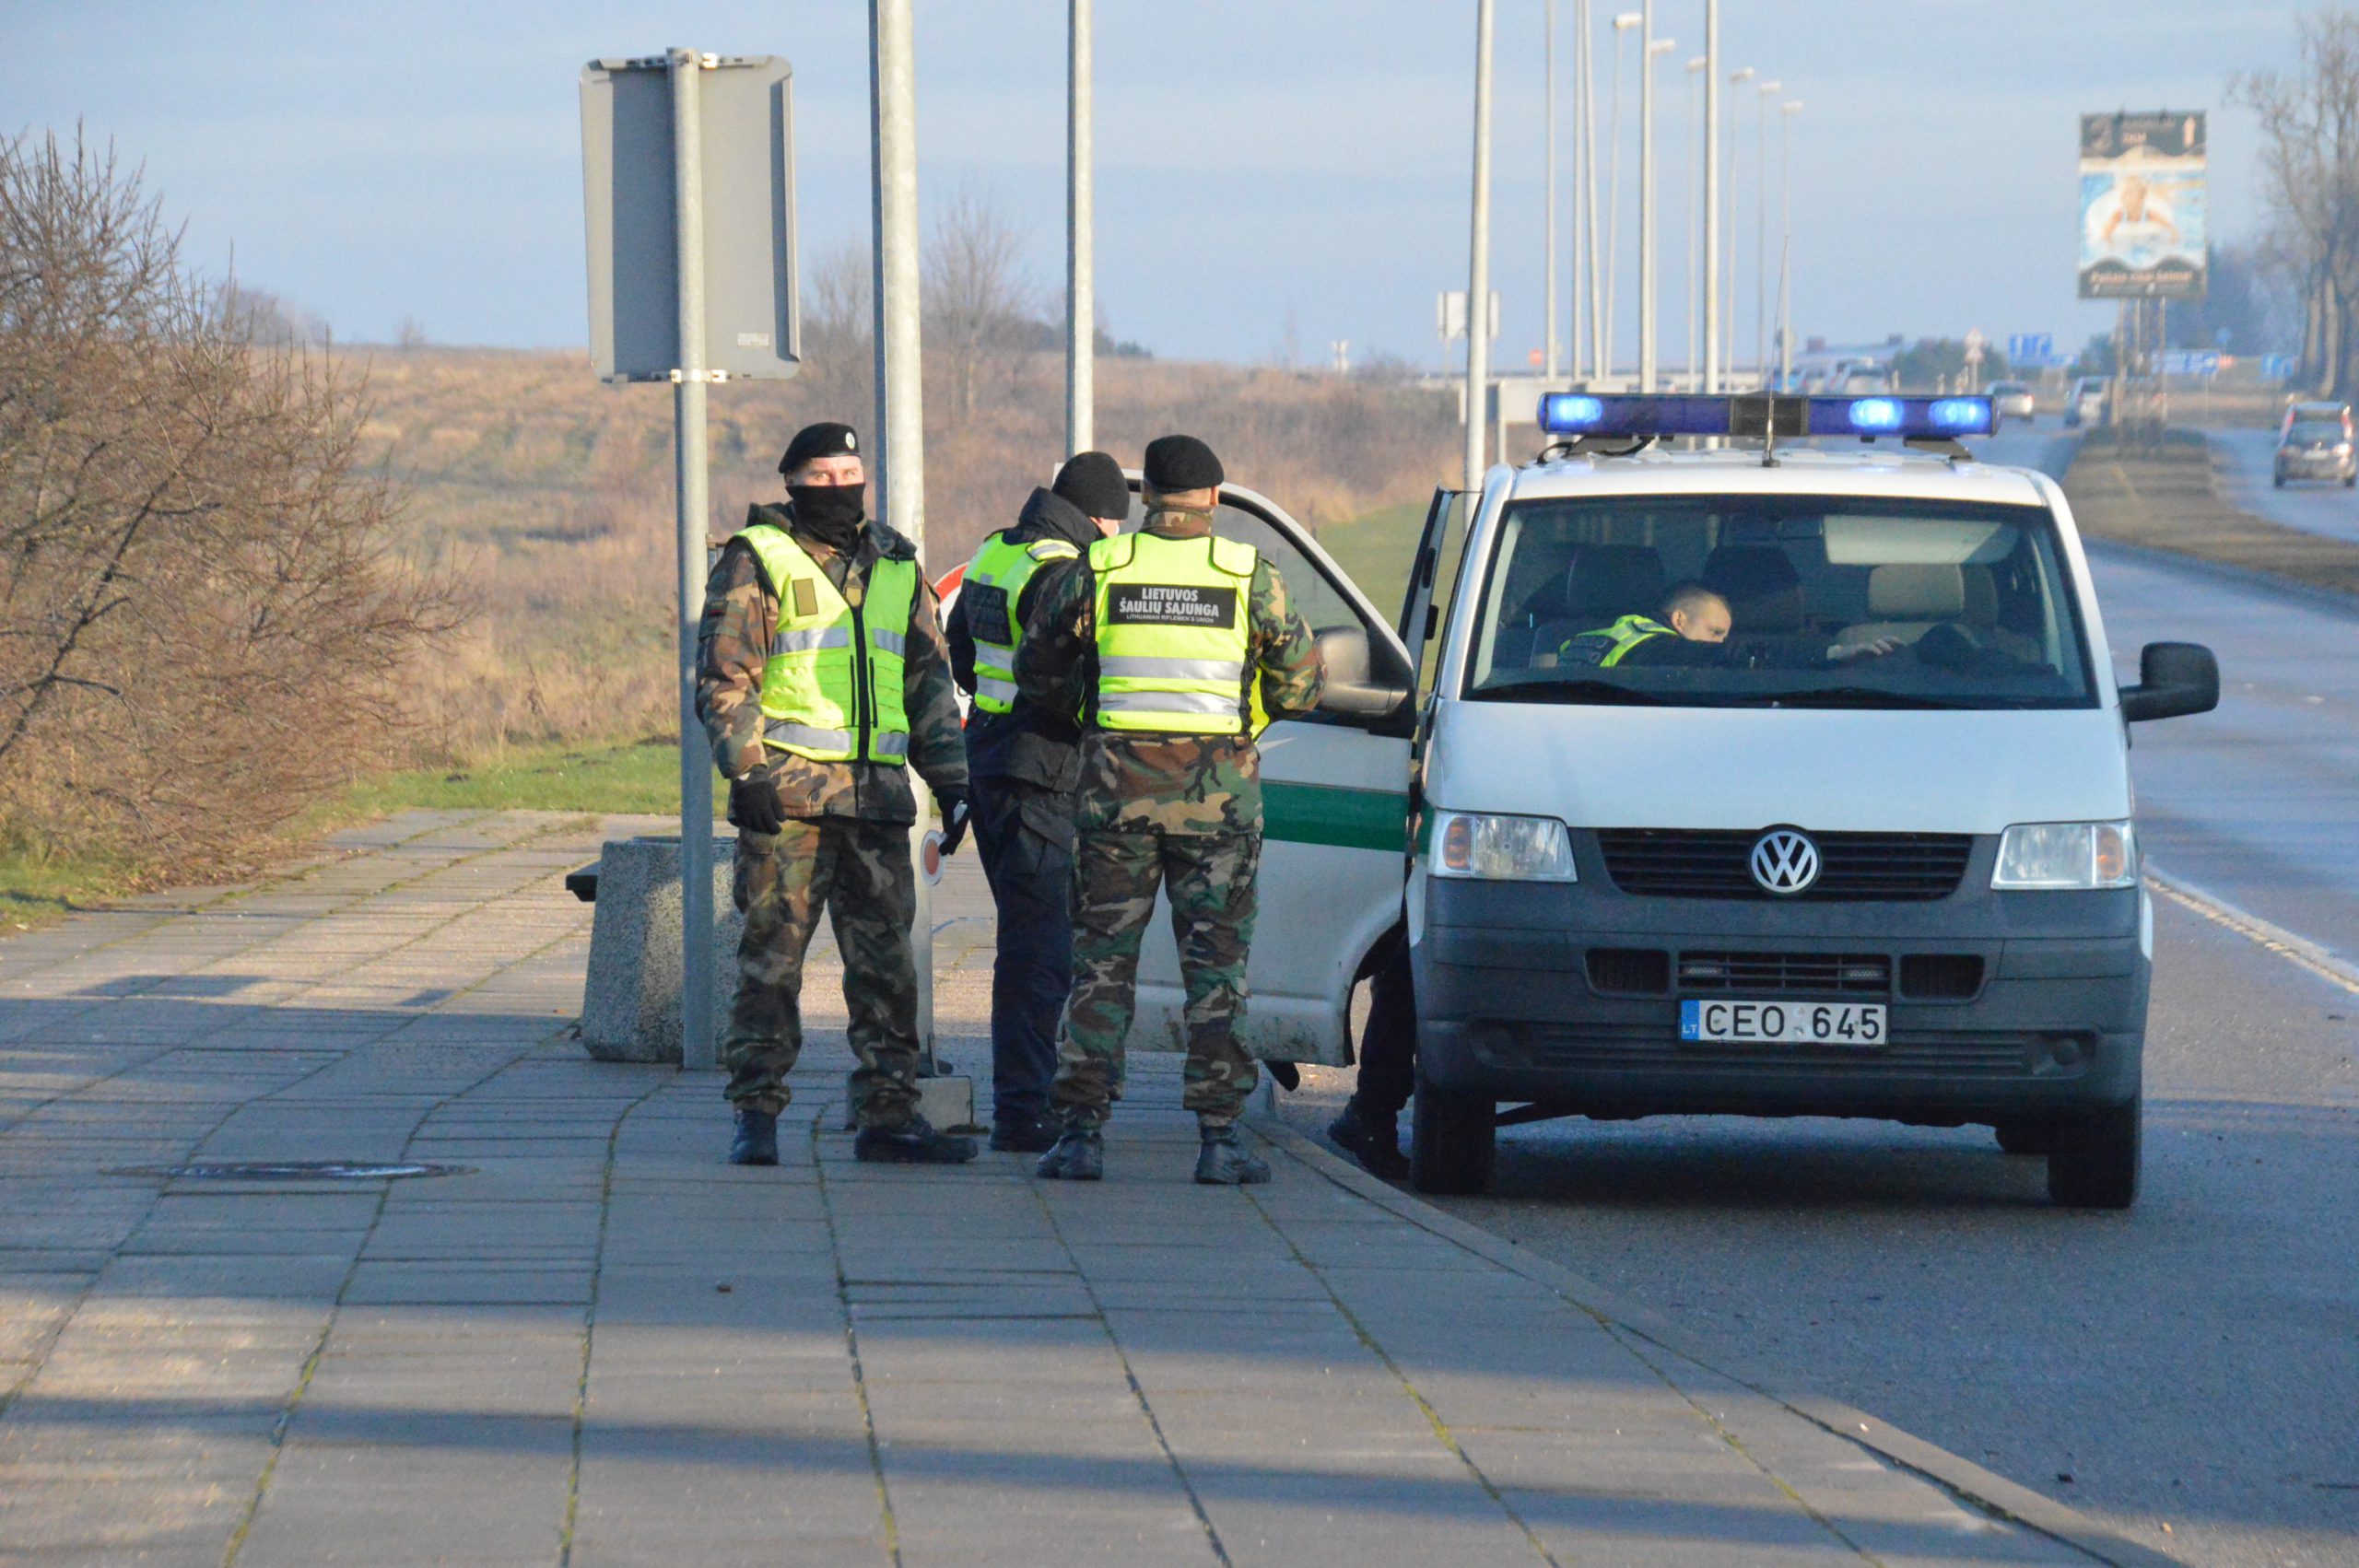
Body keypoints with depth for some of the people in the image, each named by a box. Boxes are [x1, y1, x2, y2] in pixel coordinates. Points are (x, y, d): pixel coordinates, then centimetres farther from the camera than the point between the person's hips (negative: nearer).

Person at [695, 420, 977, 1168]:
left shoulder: (896, 566, 17)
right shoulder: (756, 561, 0)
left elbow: (929, 680, 22)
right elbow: (724, 678, -5)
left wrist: (951, 781, 15)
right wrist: (747, 771, -15)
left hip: (877, 797, 5)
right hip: (788, 792, -5)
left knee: (887, 960, 5)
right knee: (773, 955, -4)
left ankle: (887, 1115, 11)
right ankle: (756, 1116, 1)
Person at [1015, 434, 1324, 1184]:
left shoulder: (1097, 570, 0)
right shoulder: (1250, 576, -2)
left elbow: (1037, 673, 7)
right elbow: (1300, 684, 5)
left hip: (1116, 785, 1)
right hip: (1217, 792, -1)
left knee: (1101, 960, 7)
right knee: (1216, 966, 5)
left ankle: (1081, 1131, 3)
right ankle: (1217, 1137, 2)